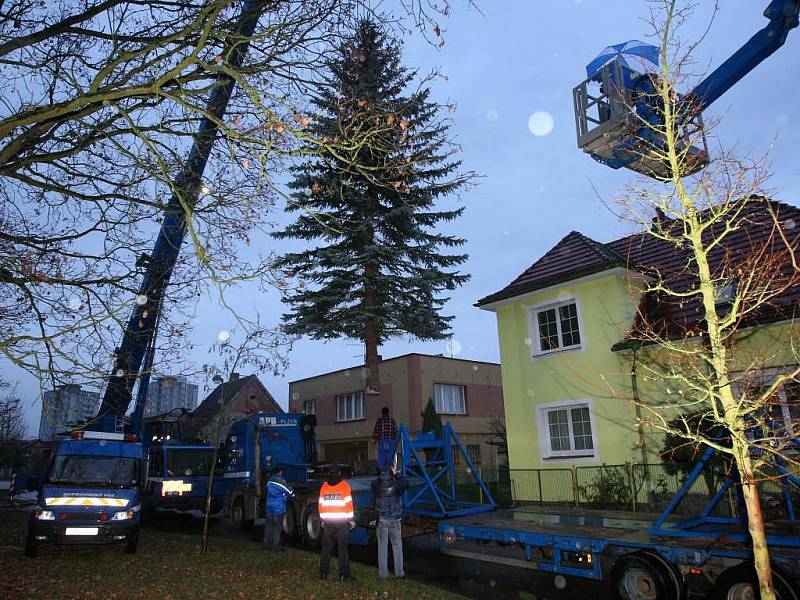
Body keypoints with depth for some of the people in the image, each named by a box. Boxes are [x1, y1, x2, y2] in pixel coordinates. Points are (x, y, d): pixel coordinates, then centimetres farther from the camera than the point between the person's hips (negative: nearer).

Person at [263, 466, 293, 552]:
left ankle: (267, 544, 17)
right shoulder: (281, 482, -14)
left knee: (268, 525, 12)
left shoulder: (269, 481, 8)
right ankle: (275, 545, 4)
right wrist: (292, 494, 16)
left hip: (269, 507, 7)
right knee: (277, 527, 1)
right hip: (278, 508, -7)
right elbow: (290, 493, -8)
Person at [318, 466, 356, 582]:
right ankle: (344, 574, 0)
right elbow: (348, 504, -7)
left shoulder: (324, 486, 5)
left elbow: (321, 504, 8)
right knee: (343, 548, 1)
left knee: (326, 548, 12)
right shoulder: (344, 485, -5)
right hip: (342, 522, -3)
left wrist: (321, 520, 16)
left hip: (327, 523, 3)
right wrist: (351, 520, -1)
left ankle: (323, 573, 16)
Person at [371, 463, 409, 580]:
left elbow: (375, 482, 19)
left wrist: (383, 475, 19)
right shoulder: (396, 486, -9)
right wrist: (396, 474, 19)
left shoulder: (377, 486, -6)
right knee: (397, 546, 10)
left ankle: (383, 573, 10)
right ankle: (399, 572, 13)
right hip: (395, 520, -1)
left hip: (382, 520, 1)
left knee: (382, 546, 7)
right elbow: (405, 482, 12)